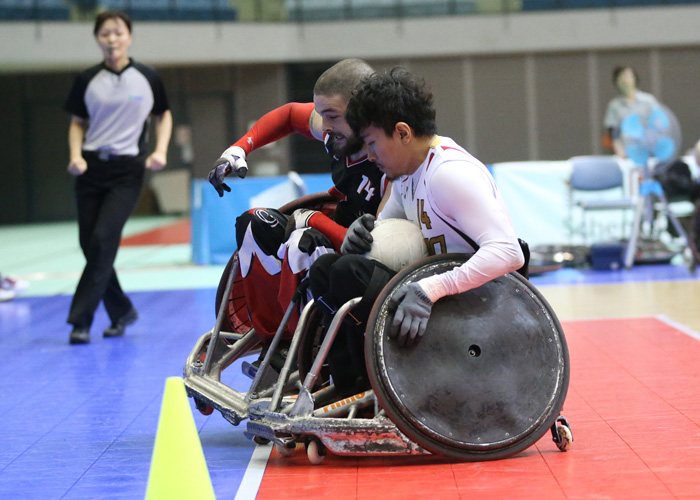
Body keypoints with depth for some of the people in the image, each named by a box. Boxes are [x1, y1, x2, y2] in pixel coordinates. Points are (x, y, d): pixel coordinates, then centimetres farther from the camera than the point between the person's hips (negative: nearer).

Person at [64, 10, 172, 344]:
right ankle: (122, 311, 23)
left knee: (103, 239, -16)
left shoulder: (147, 78, 1)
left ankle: (81, 320, -11)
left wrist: (160, 151, -2)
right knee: (90, 245, 2)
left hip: (127, 170, -3)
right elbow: (78, 123, 12)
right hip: (92, 169, 3)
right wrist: (76, 155, -5)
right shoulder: (87, 80, 4)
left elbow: (164, 116, 13)